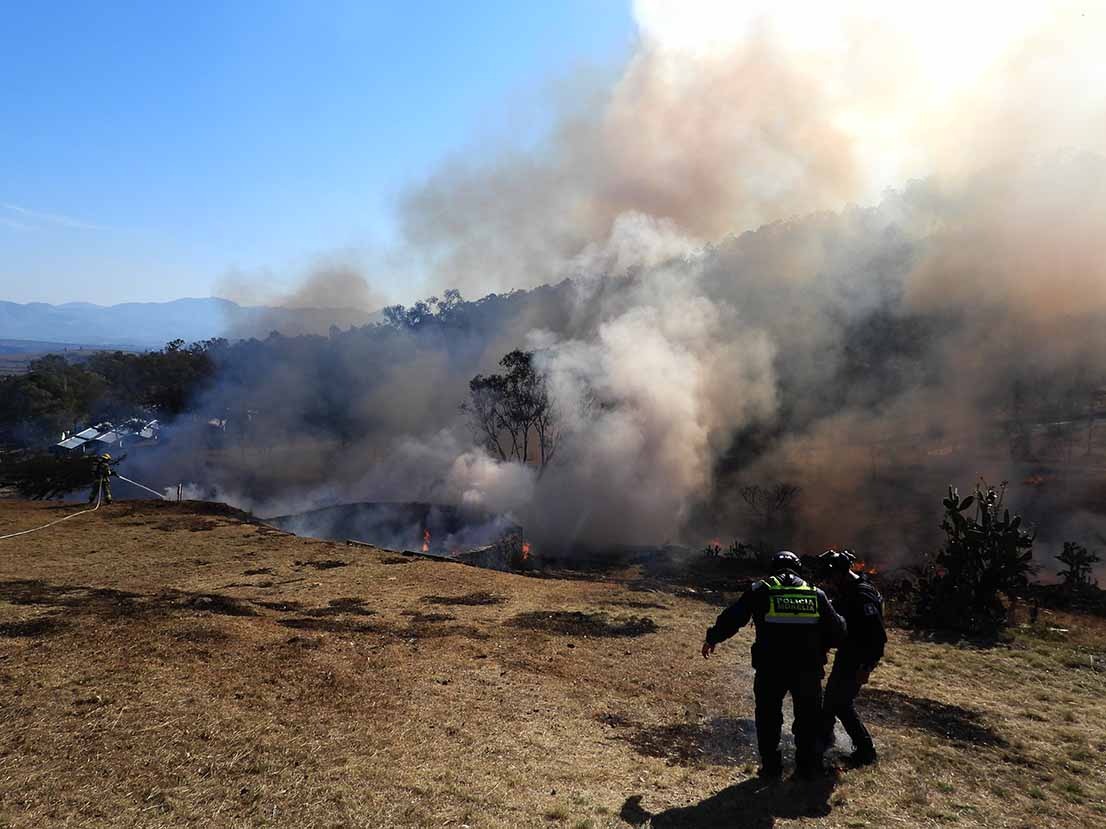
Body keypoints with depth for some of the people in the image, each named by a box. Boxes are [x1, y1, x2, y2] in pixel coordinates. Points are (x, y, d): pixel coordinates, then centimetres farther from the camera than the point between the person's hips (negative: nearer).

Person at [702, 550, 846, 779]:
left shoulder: (760, 590, 1)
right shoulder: (816, 594, 8)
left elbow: (732, 618, 0)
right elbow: (837, 631, 9)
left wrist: (712, 639, 14)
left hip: (770, 668, -2)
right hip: (808, 668, 2)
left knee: (768, 717, 16)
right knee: (808, 718, 19)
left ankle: (771, 766, 20)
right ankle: (808, 766, 26)